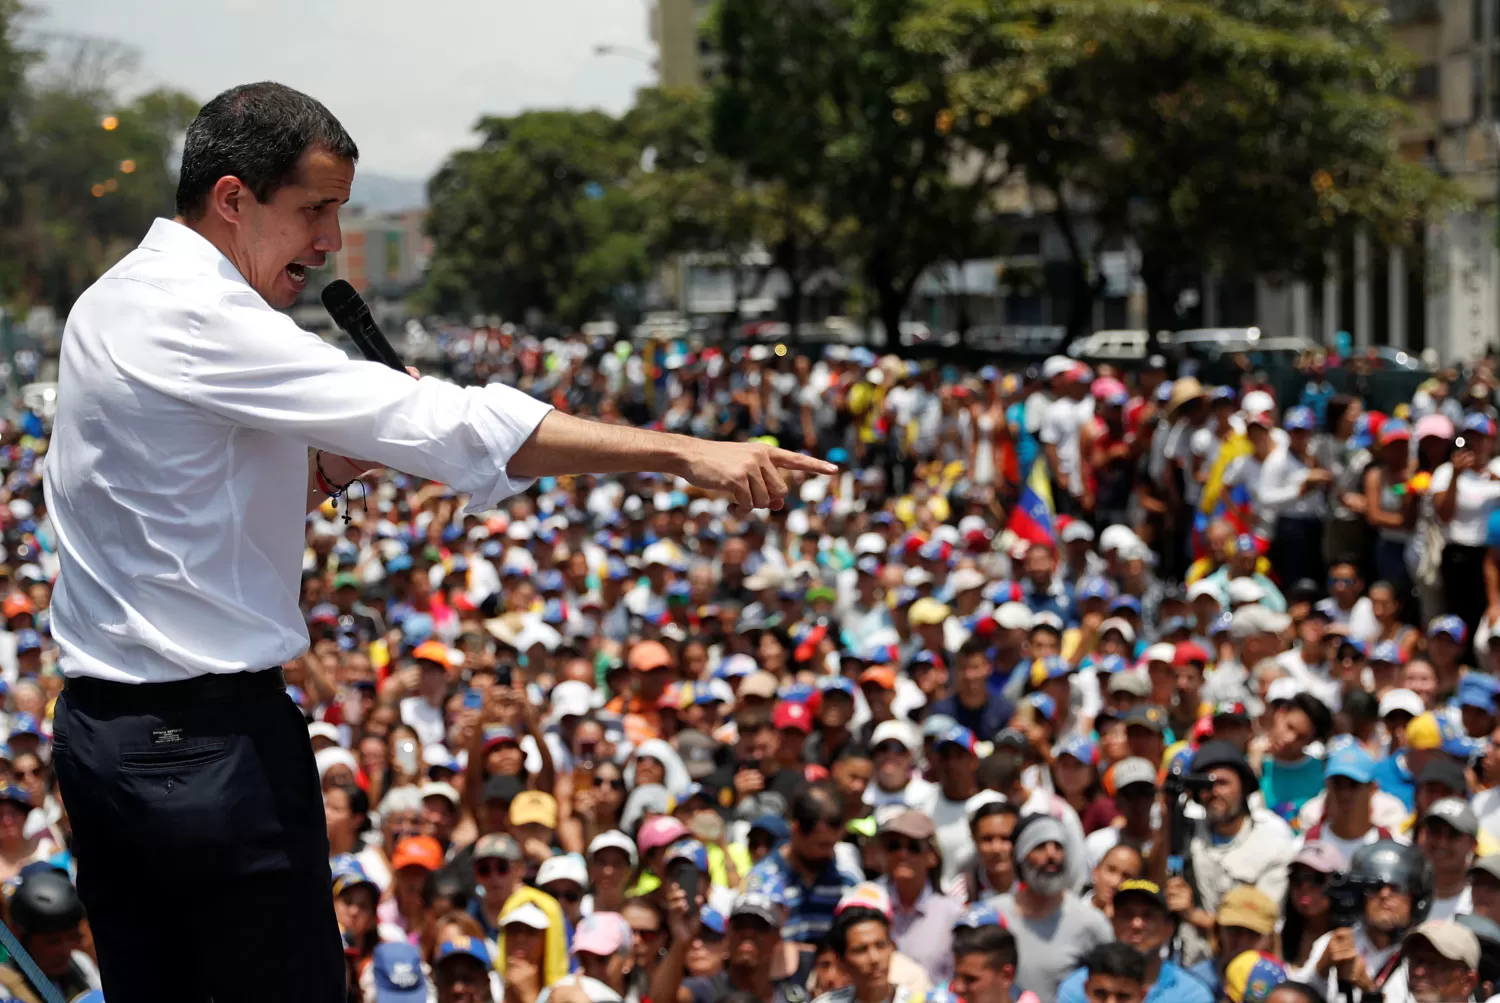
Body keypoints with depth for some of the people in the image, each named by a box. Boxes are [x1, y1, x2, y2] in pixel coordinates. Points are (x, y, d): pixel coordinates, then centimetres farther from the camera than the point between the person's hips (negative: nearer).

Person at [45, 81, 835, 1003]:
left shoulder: (117, 303, 14)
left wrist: (335, 466, 1)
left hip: (97, 722, 10)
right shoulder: (198, 318, -18)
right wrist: (687, 452, -28)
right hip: (211, 736, -10)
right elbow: (441, 422, -26)